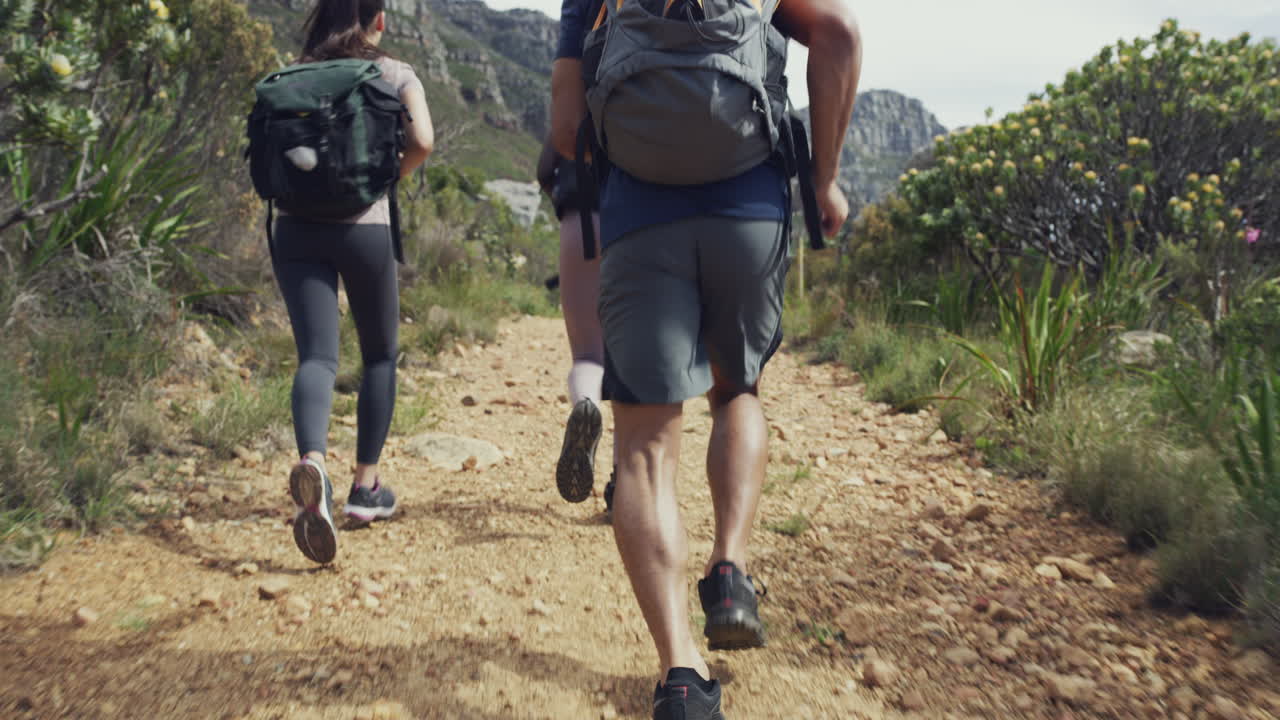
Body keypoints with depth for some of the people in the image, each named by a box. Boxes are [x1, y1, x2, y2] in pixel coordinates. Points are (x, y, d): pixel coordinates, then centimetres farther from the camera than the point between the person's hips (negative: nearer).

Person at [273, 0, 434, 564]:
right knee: (380, 355, 15)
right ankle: (365, 486, 16)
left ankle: (312, 463, -35)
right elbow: (421, 142, -10)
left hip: (296, 226, 2)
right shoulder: (397, 75, 6)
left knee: (316, 357, -6)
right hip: (365, 227, -2)